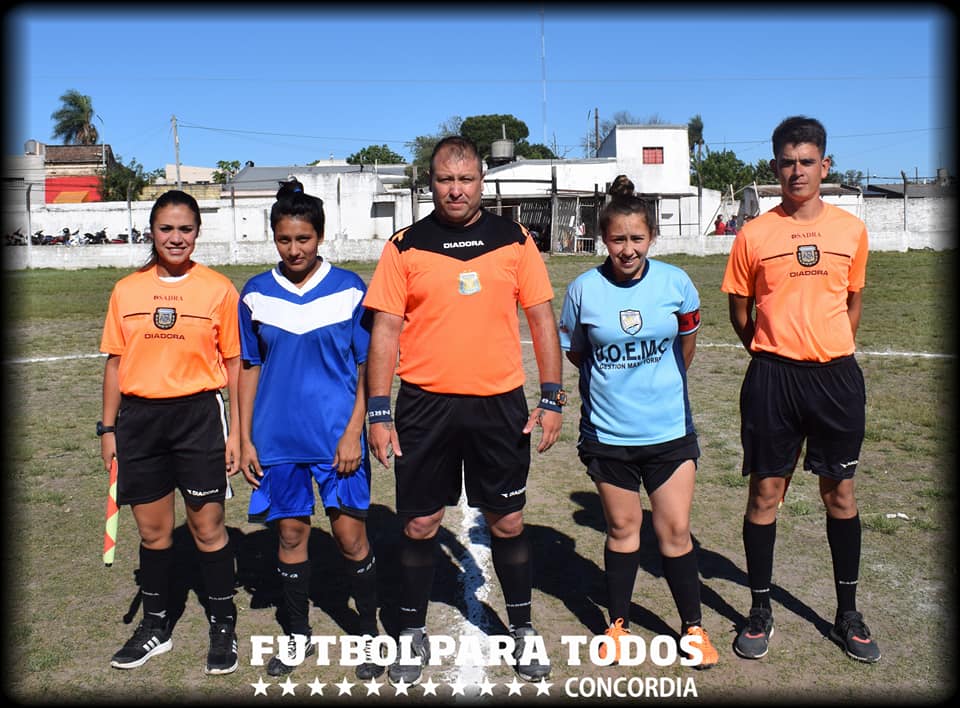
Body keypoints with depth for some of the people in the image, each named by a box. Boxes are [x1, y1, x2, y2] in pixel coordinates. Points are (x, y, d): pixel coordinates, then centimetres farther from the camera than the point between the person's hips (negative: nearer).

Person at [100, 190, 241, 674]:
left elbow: (233, 364, -1)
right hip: (138, 418, 3)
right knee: (152, 529, 14)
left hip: (199, 415, -3)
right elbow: (115, 363, 9)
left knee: (207, 528, 5)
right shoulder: (126, 291, 5)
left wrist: (236, 431, -3)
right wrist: (108, 428, 7)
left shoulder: (219, 289, -3)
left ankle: (223, 627, 22)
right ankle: (155, 626, 32)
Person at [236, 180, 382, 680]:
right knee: (290, 532, 12)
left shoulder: (350, 290, -4)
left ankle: (370, 634, 22)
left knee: (350, 533, 2)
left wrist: (353, 431, -9)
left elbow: (368, 367, -2)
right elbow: (250, 368, 8)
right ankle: (297, 637, 30)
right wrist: (245, 439, 5)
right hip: (278, 437, 3)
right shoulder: (255, 295, 3)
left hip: (336, 436, -2)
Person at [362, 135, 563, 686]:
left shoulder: (514, 240, 4)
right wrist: (379, 412, -5)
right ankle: (413, 633, 28)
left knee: (508, 522, 10)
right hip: (425, 406, 0)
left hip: (500, 404, 1)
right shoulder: (405, 247, 2)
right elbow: (385, 329, 0)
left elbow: (542, 318, 5)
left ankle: (523, 630, 30)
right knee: (420, 524, 8)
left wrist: (553, 398, -1)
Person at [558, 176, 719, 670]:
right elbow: (574, 352, 7)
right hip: (608, 432, 0)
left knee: (675, 531, 4)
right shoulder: (584, 289, -8)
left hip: (669, 429, 0)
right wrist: (615, 380, 6)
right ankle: (618, 622, 32)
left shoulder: (675, 282, -6)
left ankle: (693, 626, 25)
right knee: (622, 528, 13)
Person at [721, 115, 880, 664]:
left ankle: (848, 613, 27)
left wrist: (833, 353, 11)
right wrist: (772, 354, 8)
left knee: (841, 494, 11)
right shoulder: (754, 234, -1)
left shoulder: (851, 229, 5)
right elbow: (740, 312, 7)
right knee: (766, 494, 4)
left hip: (837, 377, 2)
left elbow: (853, 301, 17)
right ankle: (761, 612, 20)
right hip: (773, 377, -2)